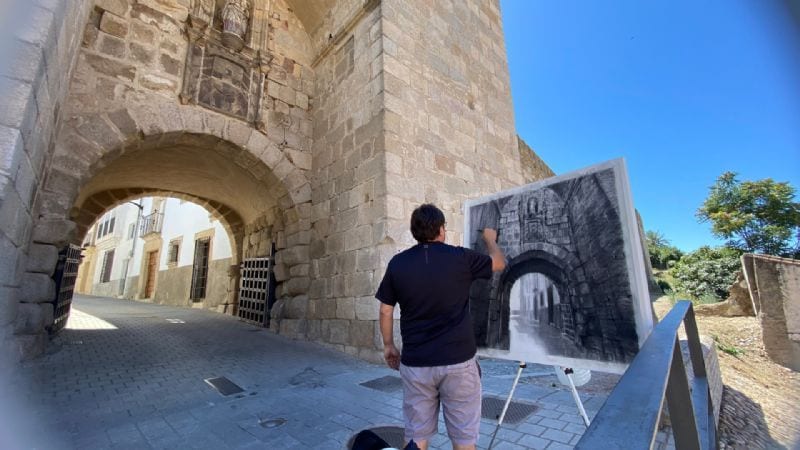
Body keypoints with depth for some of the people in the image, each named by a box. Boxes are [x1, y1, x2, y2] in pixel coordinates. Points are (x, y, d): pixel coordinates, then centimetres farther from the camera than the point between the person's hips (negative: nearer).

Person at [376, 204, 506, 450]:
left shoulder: (397, 263, -3)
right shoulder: (460, 257, -8)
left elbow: (386, 311, 3)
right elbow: (499, 263, 10)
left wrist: (389, 345, 17)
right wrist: (490, 239, 29)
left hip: (415, 363, 2)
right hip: (458, 361, -2)